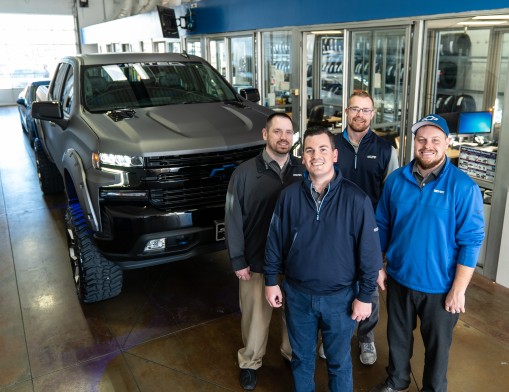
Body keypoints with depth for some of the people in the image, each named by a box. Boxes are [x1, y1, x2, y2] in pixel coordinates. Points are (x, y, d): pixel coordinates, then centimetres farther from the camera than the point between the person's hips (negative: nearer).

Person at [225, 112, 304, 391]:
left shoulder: (303, 171, -2)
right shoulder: (245, 173, -9)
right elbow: (233, 219, -7)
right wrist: (238, 261, -8)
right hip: (257, 261, -2)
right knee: (256, 315, 14)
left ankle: (292, 353, 45)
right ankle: (250, 363, 36)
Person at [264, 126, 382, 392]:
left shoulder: (355, 198, -14)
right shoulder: (289, 195, -6)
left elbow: (369, 250, -10)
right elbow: (275, 241, 3)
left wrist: (365, 296, -8)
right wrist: (270, 281, 4)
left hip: (340, 297, -2)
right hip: (297, 294, 3)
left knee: (339, 361, 17)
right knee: (301, 357, 21)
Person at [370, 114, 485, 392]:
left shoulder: (463, 186, -16)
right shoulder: (396, 179, -4)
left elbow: (471, 240, -14)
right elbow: (382, 225, 5)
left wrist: (458, 290, -14)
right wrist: (378, 266, 5)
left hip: (439, 286, -3)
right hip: (398, 278, 4)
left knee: (437, 344, 17)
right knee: (398, 337, 22)